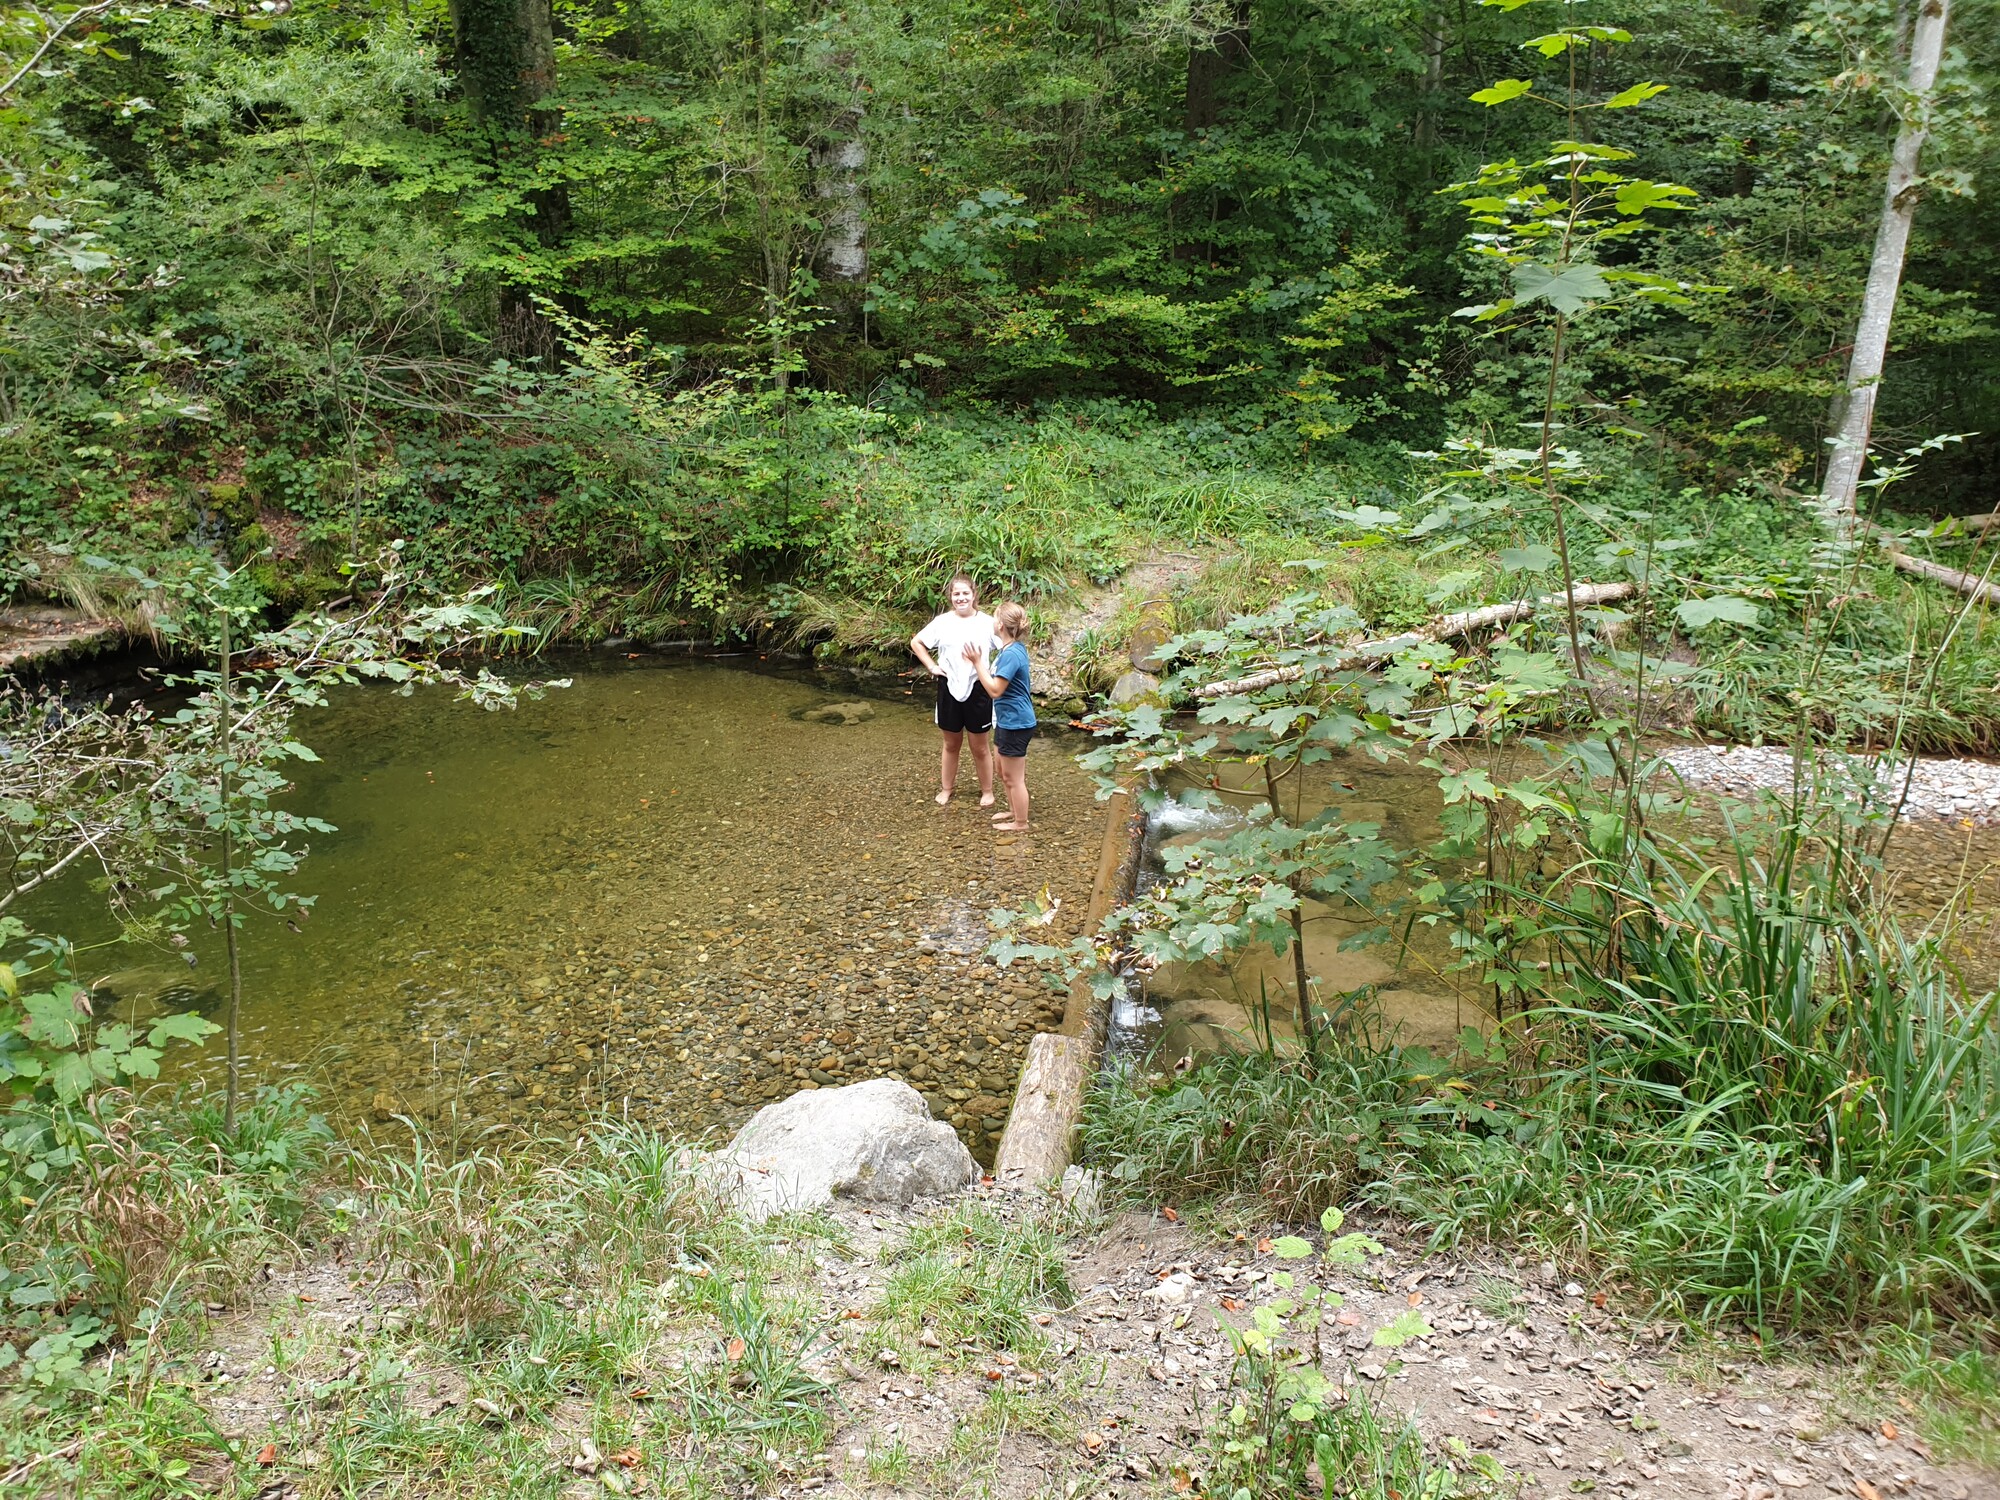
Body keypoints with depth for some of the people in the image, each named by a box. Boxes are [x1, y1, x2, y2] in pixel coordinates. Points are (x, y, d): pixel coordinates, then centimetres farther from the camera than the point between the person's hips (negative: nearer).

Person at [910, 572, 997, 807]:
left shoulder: (987, 623, -8)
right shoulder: (942, 622, -2)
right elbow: (916, 642, 10)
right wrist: (932, 667, 2)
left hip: (977, 689, -2)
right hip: (949, 689, 2)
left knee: (979, 747, 8)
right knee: (951, 744, 17)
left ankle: (987, 791, 24)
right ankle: (946, 788, 31)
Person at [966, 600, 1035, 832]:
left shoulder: (1012, 654, -25)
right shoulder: (1012, 648, 5)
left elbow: (995, 689, -24)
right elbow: (998, 680, 13)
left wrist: (977, 663, -20)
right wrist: (979, 663, 5)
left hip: (1015, 723, -10)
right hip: (1006, 720, 10)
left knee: (1014, 777, 4)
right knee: (1004, 772, 24)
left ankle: (1020, 823, 17)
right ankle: (1013, 811, 41)